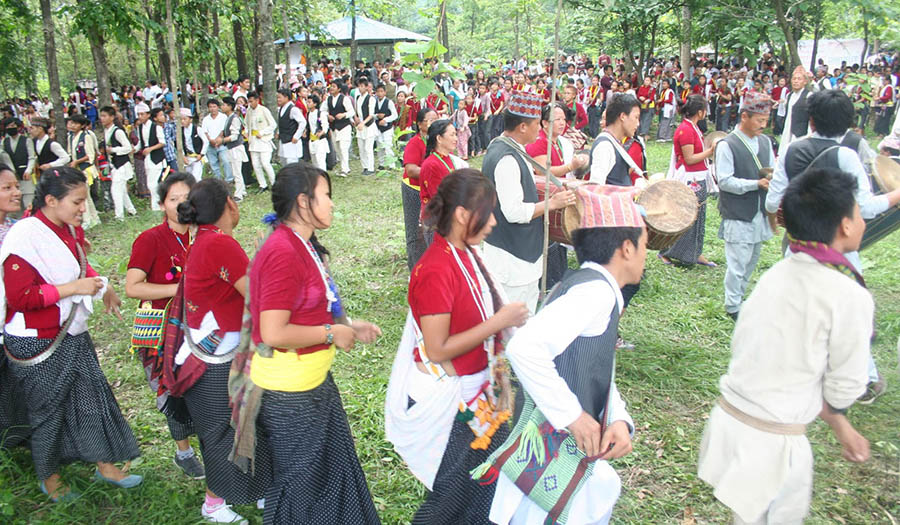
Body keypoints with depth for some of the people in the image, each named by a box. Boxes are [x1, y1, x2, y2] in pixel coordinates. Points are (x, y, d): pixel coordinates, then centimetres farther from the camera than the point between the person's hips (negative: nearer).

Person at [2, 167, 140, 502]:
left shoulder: (71, 230, 1)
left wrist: (102, 286, 7)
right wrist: (73, 288, -25)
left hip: (72, 334, 7)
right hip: (39, 342, -7)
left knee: (93, 393, 12)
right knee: (48, 408, 9)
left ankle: (104, 465, 28)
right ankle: (48, 479, 32)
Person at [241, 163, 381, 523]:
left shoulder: (302, 246, 7)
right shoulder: (282, 253, -24)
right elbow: (273, 333, -28)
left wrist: (348, 326, 6)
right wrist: (332, 333, -18)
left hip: (314, 380, 10)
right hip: (290, 391, -10)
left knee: (333, 469, 23)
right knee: (303, 480, 11)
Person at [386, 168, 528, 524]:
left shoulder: (465, 254, 3)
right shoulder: (436, 270, -25)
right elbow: (438, 349, -23)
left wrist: (506, 319, 3)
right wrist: (498, 322, -21)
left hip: (473, 392, 8)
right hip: (445, 400, -8)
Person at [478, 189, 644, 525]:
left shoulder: (594, 289, 12)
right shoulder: (597, 289, -20)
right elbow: (525, 347, -34)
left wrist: (619, 421, -4)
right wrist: (573, 415, -25)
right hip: (554, 461, -10)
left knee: (604, 490, 27)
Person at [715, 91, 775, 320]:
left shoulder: (765, 142, 9)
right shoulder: (727, 145, -12)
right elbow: (725, 181, -16)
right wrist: (756, 184, -20)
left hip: (760, 213, 7)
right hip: (738, 216, -7)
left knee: (752, 260, 17)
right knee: (738, 263, -3)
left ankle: (739, 295, 33)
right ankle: (733, 306, 10)